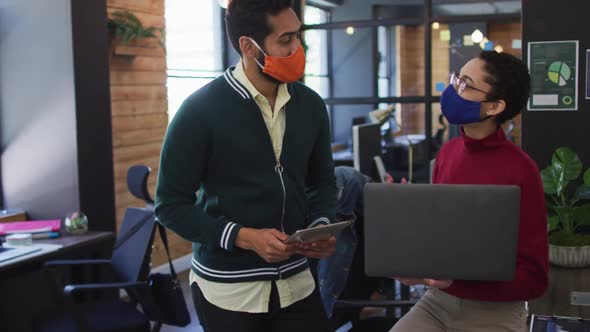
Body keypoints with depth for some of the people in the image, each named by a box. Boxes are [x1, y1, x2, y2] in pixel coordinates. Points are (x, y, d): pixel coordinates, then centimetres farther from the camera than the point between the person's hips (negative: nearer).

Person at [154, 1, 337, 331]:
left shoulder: (311, 105, 2)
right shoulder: (201, 109, -13)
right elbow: (172, 204, -11)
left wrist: (321, 226, -7)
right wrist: (245, 237, -21)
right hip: (228, 289, -4)